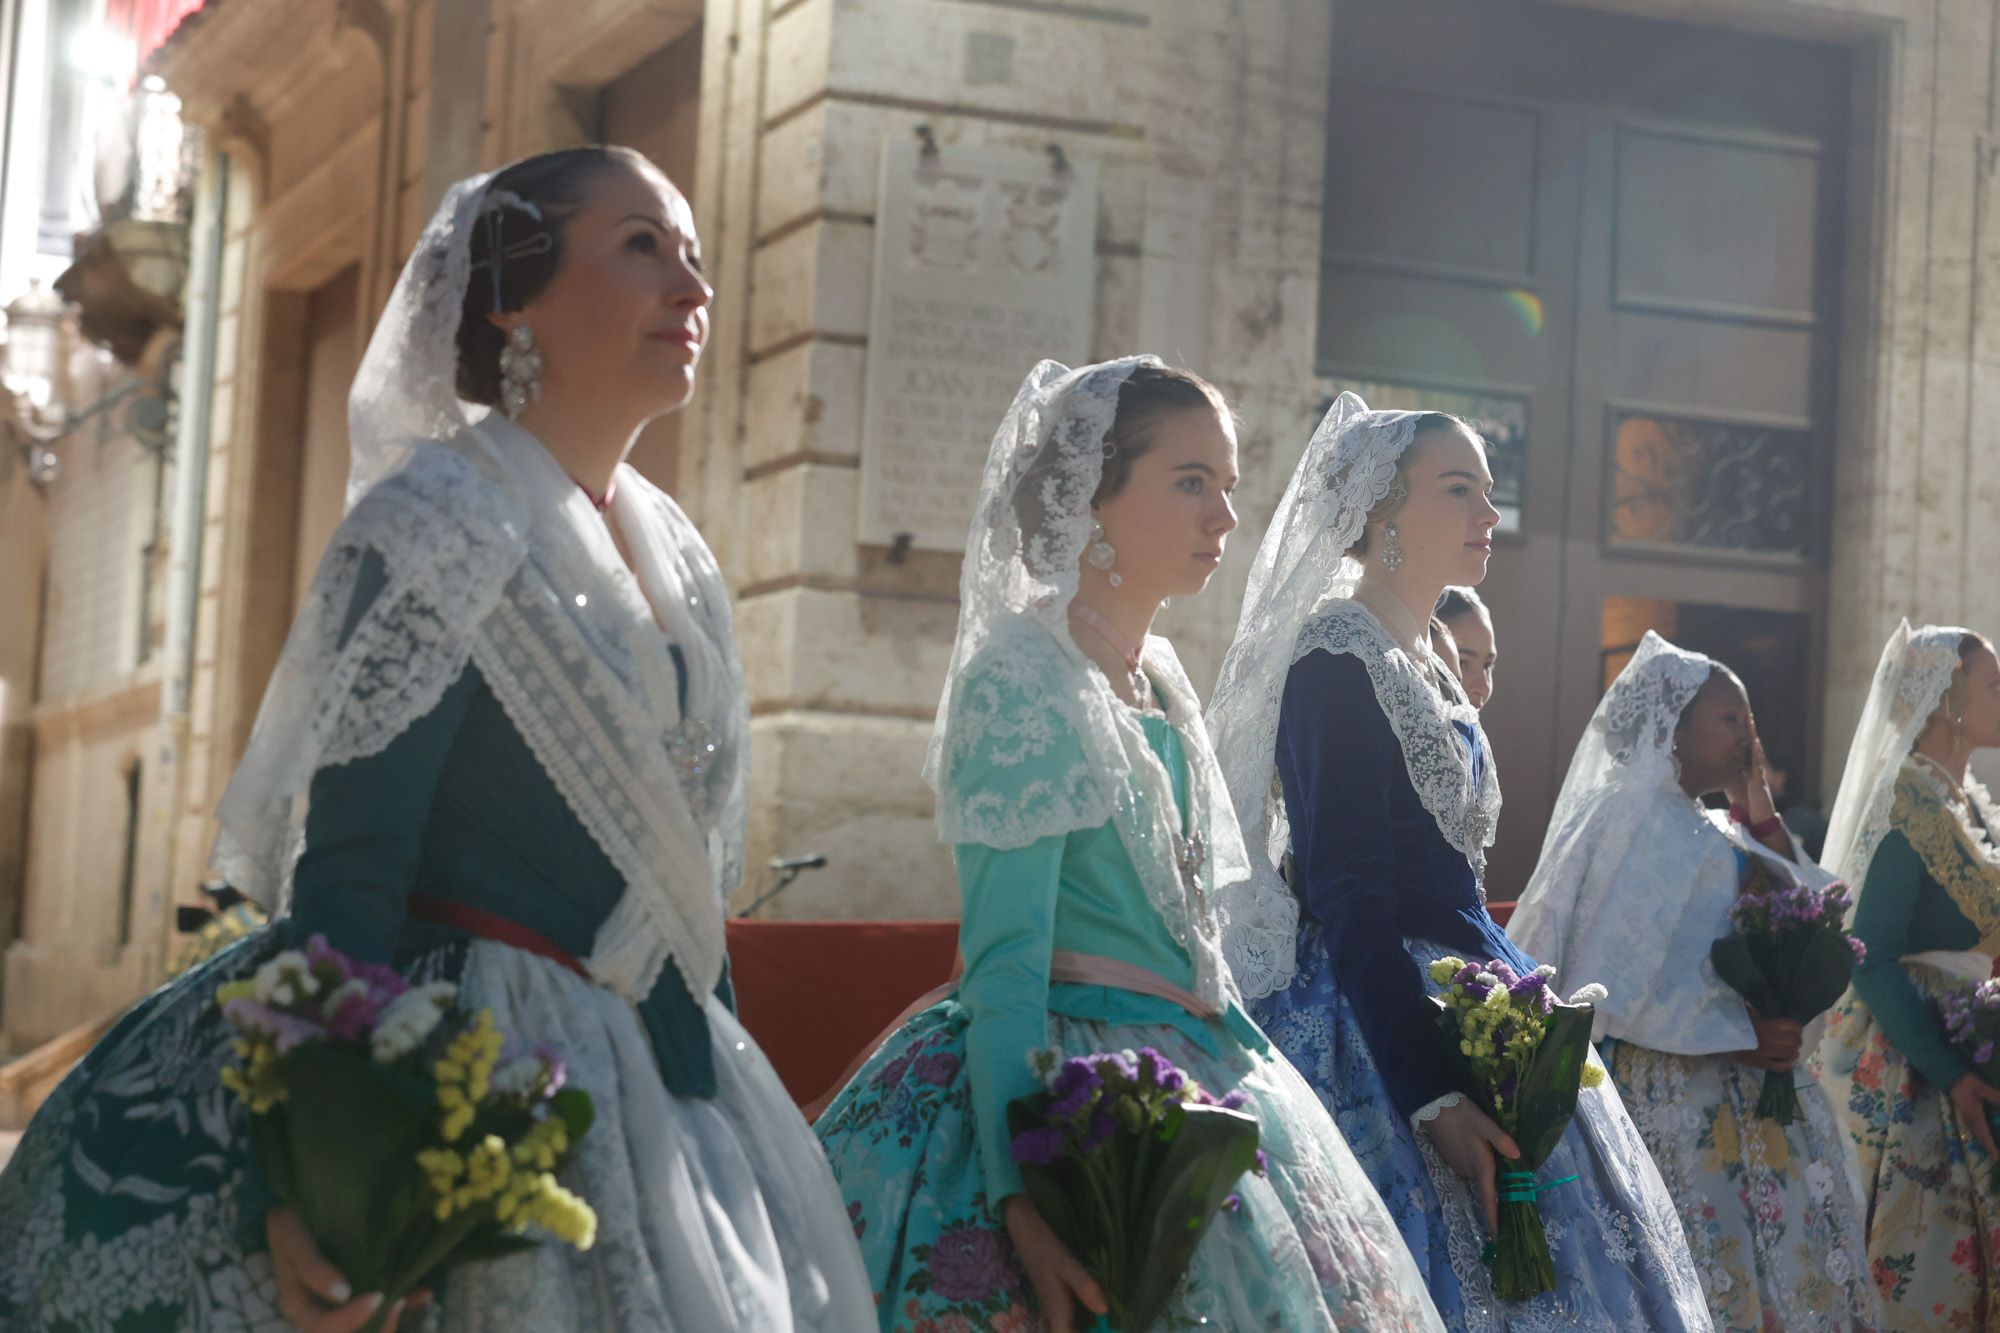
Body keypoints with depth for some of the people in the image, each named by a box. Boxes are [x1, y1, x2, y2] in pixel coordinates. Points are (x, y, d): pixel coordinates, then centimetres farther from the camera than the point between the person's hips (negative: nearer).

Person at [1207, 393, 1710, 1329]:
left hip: (1456, 1000, 9)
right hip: (1383, 1031, -9)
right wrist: (1434, 1098, -25)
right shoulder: (1339, 658, -13)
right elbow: (1351, 902, -20)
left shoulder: (1420, 666, 16)